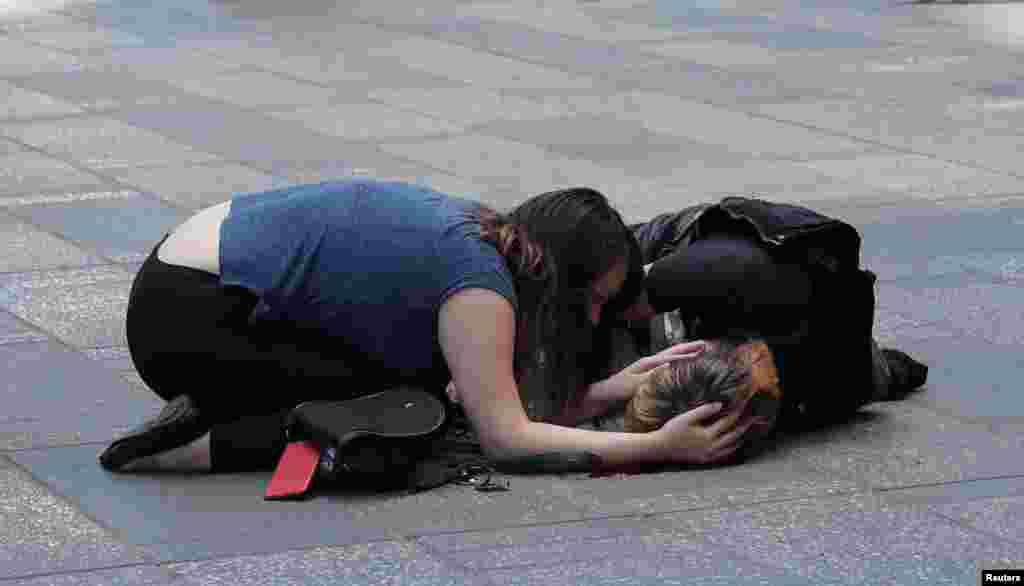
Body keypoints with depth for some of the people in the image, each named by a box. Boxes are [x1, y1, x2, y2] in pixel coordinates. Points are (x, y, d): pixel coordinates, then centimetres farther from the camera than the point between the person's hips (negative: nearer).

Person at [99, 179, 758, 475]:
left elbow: (502, 403, 7)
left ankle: (216, 407, 7)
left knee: (423, 382, 9)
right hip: (186, 321, -9)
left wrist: (617, 388, -4)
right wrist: (659, 447, -20)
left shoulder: (477, 233, 8)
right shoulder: (479, 282, -18)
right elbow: (505, 436, -21)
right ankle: (201, 445, -11)